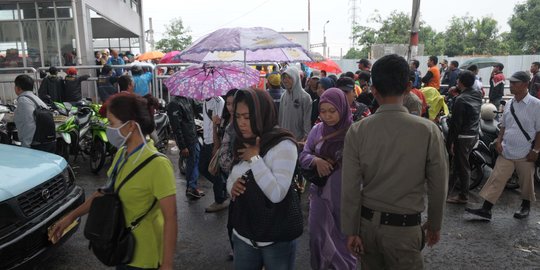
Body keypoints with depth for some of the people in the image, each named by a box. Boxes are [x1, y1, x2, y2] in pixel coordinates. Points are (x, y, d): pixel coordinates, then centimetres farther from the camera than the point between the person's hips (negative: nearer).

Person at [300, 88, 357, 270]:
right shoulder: (317, 130, 0)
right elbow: (303, 156, 3)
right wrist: (316, 160, -17)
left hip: (346, 196, -3)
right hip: (320, 193, 3)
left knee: (345, 238, 18)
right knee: (317, 236, 12)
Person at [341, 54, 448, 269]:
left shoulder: (357, 131, -12)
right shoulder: (428, 130, -14)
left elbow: (350, 188, -9)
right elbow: (438, 186, -6)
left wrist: (351, 231, 2)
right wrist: (434, 224, 10)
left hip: (367, 222, 2)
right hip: (404, 227, -2)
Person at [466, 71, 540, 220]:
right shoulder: (508, 104, 6)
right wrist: (499, 141, 3)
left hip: (525, 154, -4)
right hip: (506, 152, 4)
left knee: (526, 182, 14)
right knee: (496, 179, 1)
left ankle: (525, 206, 37)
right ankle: (485, 209, 2)